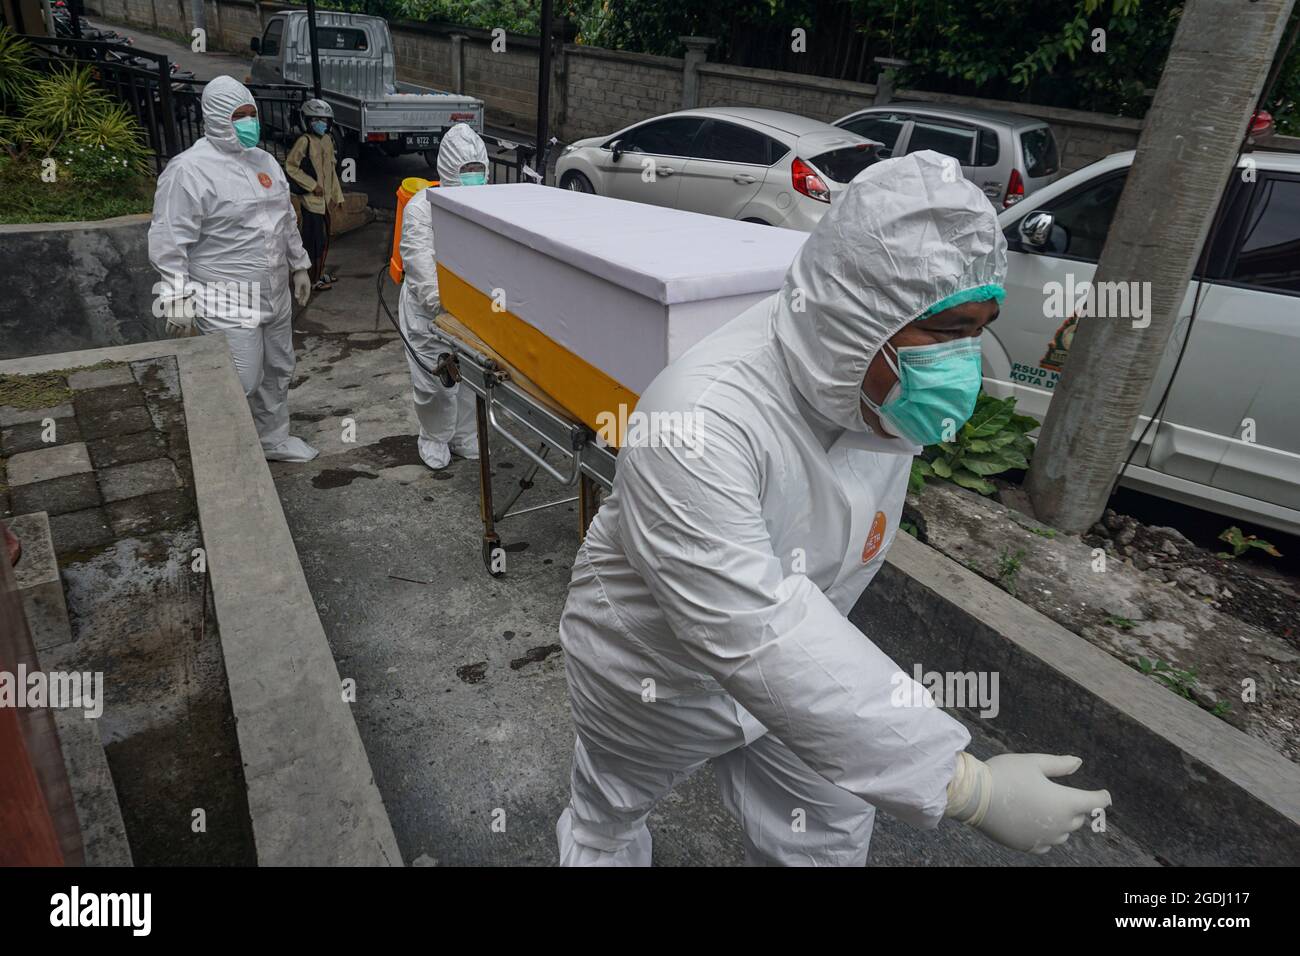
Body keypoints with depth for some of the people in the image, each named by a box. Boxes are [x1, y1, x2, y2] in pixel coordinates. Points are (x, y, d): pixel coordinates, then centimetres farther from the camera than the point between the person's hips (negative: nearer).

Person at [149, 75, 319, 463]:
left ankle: (273, 439, 36)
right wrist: (178, 300, -18)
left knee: (278, 372, 18)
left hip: (275, 294, 8)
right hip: (227, 304, -8)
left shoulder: (264, 160, 11)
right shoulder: (190, 169, -14)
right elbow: (170, 243, -15)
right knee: (241, 386, -6)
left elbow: (286, 220, 22)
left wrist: (298, 266, 22)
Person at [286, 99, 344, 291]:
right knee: (314, 239, -3)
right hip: (311, 199, -8)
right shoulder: (305, 141, -13)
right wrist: (312, 185, -16)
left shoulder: (328, 140, 10)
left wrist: (337, 195, 16)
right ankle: (314, 279, 6)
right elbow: (290, 166, -14)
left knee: (324, 237, 17)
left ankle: (320, 272, 30)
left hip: (325, 198, 8)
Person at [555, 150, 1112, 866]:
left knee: (825, 838, 19)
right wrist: (968, 787, -40)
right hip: (653, 677, -5)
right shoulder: (701, 422, -41)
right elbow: (758, 640, -43)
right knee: (609, 818, 24)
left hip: (784, 668, 6)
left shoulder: (880, 393, -15)